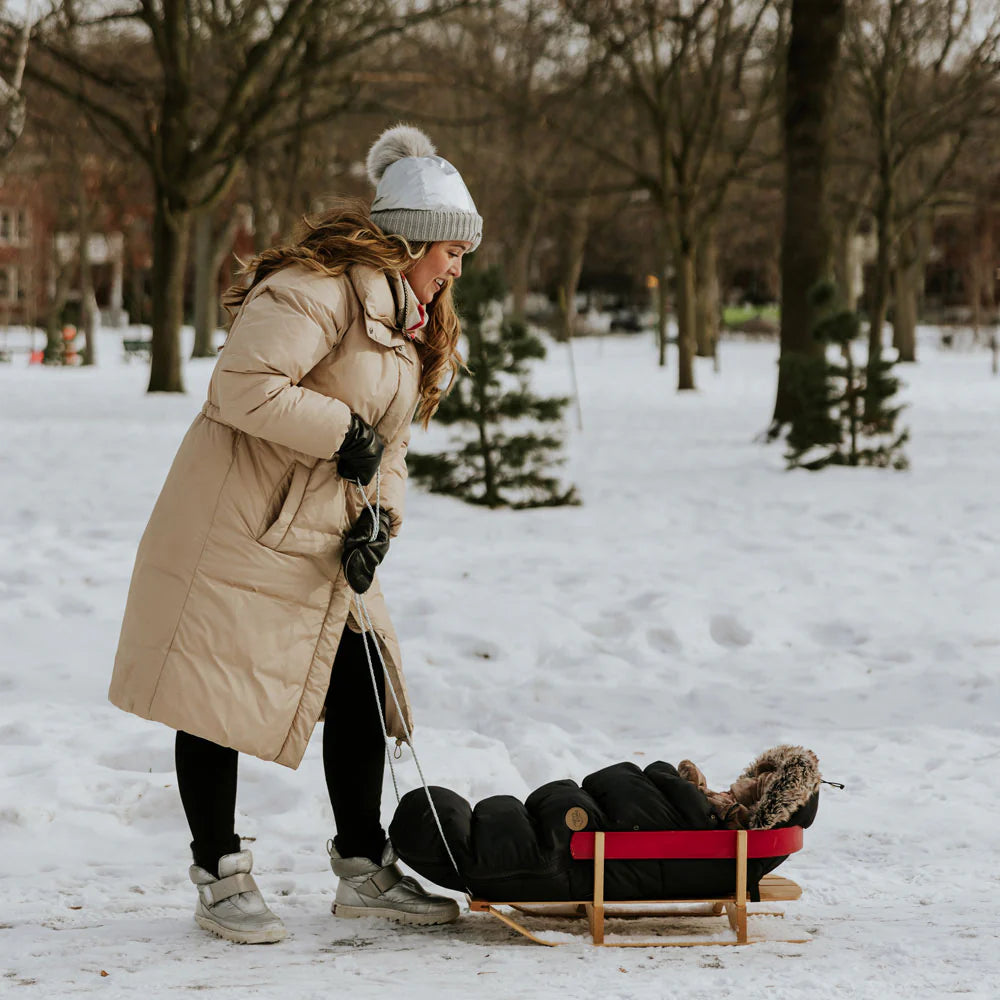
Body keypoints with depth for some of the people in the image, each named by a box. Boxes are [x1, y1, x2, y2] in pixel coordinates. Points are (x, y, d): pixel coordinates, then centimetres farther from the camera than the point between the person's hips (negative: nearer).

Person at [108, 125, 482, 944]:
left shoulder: (408, 322, 17)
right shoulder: (322, 288, -17)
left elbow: (387, 444, 17)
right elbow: (244, 385, -27)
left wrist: (380, 517, -2)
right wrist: (344, 432, -20)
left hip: (322, 546, 9)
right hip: (237, 529, -9)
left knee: (361, 690, 7)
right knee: (221, 696, -2)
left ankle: (363, 869, 18)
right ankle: (221, 878, 8)